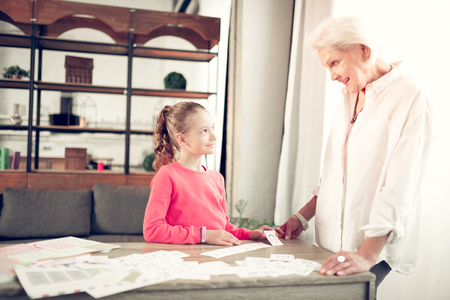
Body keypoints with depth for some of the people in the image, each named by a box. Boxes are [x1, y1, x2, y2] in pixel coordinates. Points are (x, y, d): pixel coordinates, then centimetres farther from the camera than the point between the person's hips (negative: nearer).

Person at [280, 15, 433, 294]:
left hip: (375, 247, -6)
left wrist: (367, 254, -26)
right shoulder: (350, 97, 13)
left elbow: (399, 187, -20)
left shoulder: (409, 98, -12)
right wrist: (303, 216, 12)